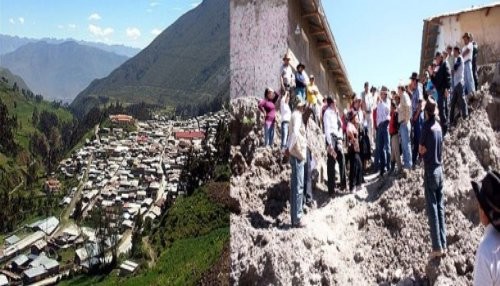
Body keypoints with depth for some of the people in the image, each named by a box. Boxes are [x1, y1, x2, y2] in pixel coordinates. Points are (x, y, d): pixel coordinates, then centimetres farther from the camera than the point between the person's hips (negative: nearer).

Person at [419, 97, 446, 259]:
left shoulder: (427, 125, -13)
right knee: (440, 207, 9)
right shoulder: (438, 125, 7)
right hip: (440, 169, 6)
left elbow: (421, 149, -10)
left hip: (430, 170, -6)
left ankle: (437, 247, -2)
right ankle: (443, 246, 12)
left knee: (432, 209, -3)